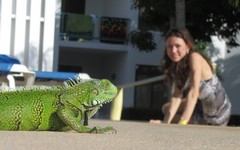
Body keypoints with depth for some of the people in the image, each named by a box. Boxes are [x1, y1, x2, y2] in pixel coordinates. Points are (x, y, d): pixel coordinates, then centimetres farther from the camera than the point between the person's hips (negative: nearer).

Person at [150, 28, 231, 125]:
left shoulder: (195, 58, -25)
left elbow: (194, 92, -34)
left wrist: (182, 123, -41)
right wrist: (165, 122, -23)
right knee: (166, 108, 20)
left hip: (217, 116, -9)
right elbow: (176, 95, -9)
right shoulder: (176, 65, -1)